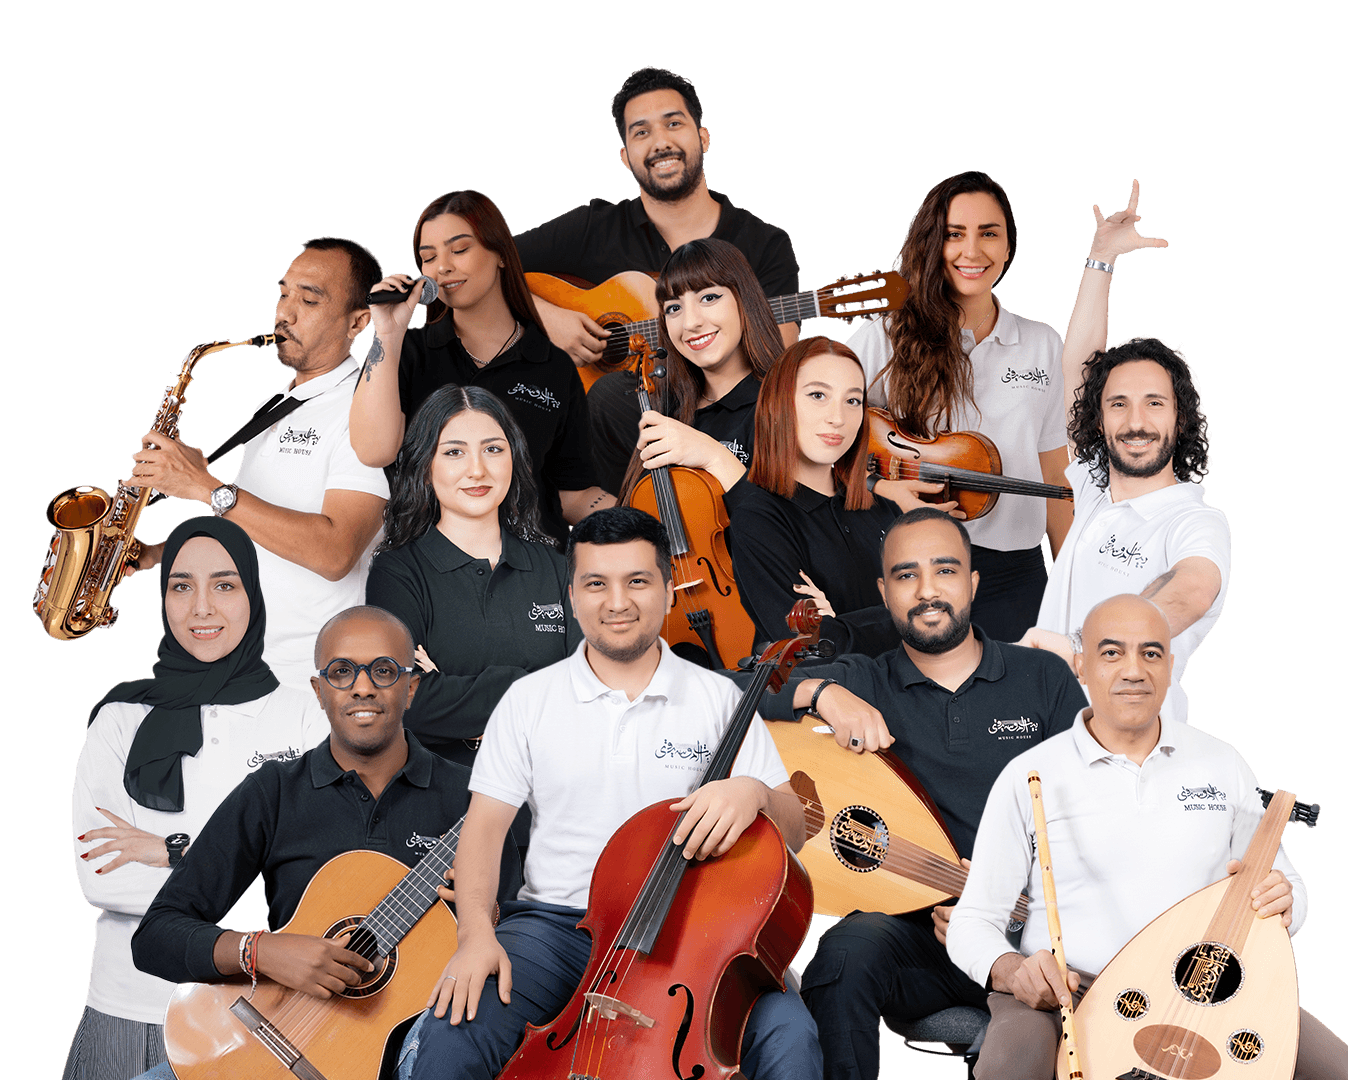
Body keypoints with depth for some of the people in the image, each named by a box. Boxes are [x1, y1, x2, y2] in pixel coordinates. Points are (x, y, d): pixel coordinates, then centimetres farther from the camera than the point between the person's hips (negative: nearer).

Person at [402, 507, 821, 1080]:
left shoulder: (719, 699, 7)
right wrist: (477, 933, -14)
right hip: (556, 923, 0)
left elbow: (792, 832, 6)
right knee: (452, 1029, -28)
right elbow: (484, 828, 4)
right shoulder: (529, 700, 7)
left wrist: (754, 792, -18)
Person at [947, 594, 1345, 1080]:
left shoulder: (1222, 764, 10)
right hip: (1068, 994, -3)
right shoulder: (1027, 778, 2)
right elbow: (973, 921, 3)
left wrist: (1280, 900, -8)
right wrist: (1013, 969, -19)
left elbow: (1286, 885, 18)